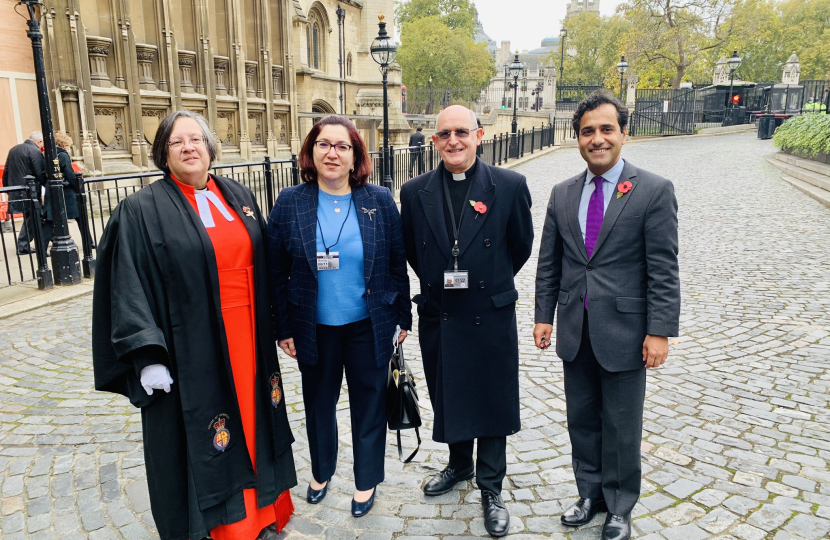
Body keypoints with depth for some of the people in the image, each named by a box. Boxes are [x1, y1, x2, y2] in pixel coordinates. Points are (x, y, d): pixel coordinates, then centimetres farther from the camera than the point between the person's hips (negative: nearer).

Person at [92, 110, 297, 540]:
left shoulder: (240, 197, 8)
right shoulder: (142, 211, -7)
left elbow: (264, 265, 13)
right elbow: (129, 288, -10)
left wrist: (276, 324, 13)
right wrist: (147, 356, -17)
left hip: (247, 340, 5)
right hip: (191, 350, -4)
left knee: (251, 421, 16)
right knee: (198, 436, 8)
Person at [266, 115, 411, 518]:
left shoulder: (380, 201, -5)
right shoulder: (289, 203, -5)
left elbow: (398, 264, 0)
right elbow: (276, 272, -1)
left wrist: (402, 317, 1)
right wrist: (284, 329, -1)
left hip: (369, 327, -1)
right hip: (314, 329, 1)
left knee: (368, 404, 12)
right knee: (318, 403, 19)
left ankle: (367, 481, 36)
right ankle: (321, 471, 45)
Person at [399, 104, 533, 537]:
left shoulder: (510, 186, -8)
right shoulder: (415, 192, -3)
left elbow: (521, 245, 3)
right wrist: (440, 283, 10)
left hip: (491, 318, -2)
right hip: (438, 319, 3)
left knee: (492, 403, 10)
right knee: (448, 399, 19)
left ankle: (491, 489, 29)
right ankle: (459, 465, 44)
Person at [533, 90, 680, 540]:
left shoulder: (654, 191, -7)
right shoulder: (562, 194, 6)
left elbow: (663, 270, -10)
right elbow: (549, 263, 9)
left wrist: (660, 331, -13)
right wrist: (543, 315, 6)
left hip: (623, 330, -4)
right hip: (575, 330, 4)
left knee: (621, 427, 10)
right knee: (581, 419, 17)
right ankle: (590, 494, 37)